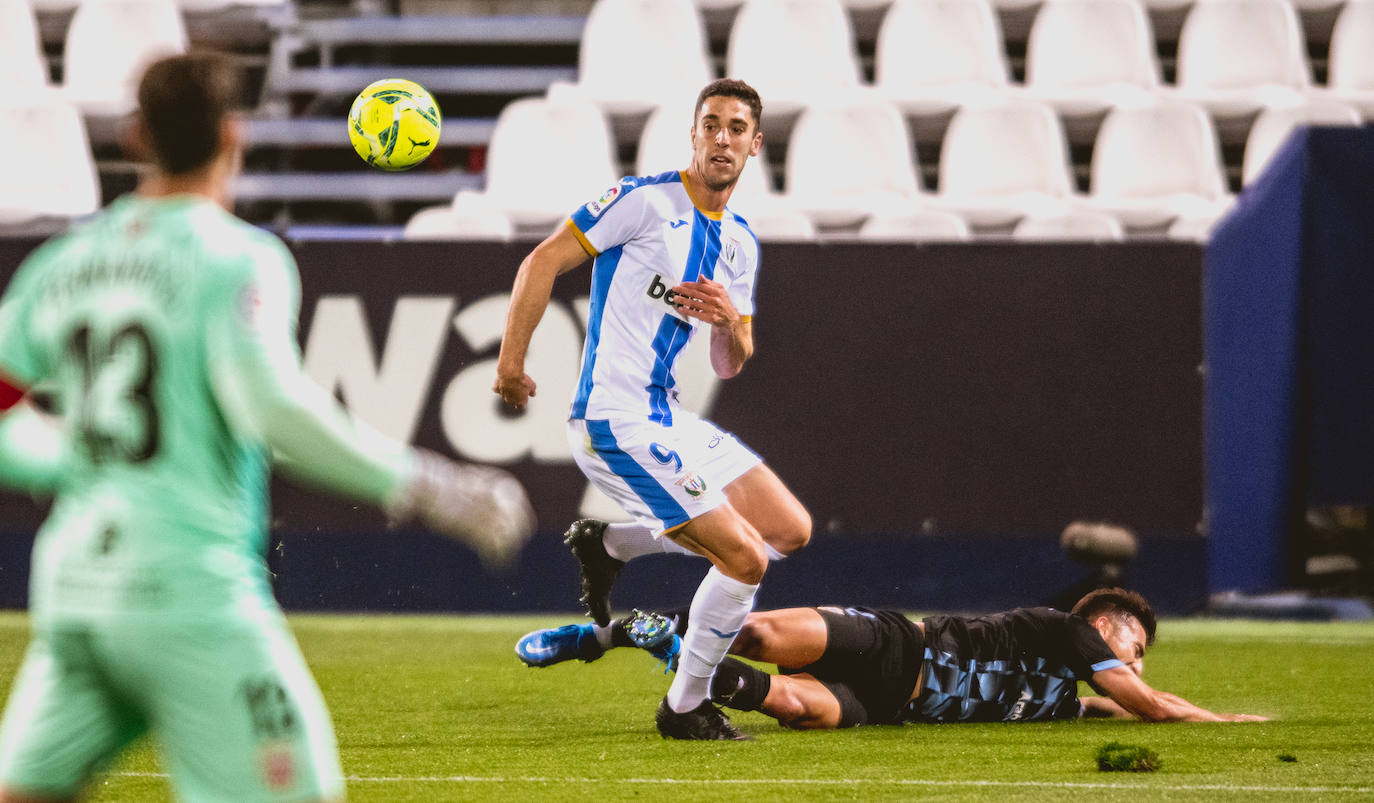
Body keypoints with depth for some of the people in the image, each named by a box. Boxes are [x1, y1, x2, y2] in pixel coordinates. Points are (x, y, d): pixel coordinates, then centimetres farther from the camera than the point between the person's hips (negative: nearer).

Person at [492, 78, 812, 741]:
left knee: (791, 530, 10)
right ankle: (685, 708, 6)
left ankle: (609, 543, 17)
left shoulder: (740, 244, 14)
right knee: (746, 558, -13)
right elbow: (543, 262, -10)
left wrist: (731, 320, -6)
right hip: (617, 423, -9)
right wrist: (511, 361, -14)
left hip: (669, 418, 9)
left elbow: (729, 366, 17)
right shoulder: (647, 200, -10)